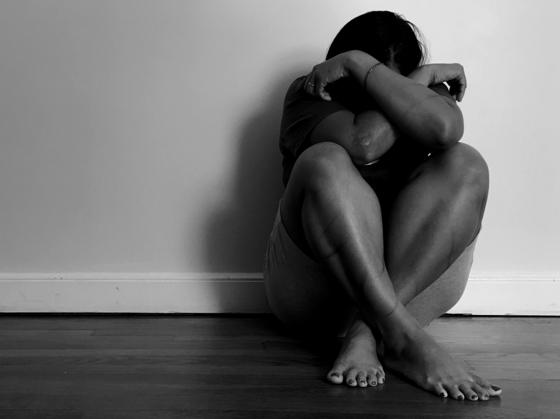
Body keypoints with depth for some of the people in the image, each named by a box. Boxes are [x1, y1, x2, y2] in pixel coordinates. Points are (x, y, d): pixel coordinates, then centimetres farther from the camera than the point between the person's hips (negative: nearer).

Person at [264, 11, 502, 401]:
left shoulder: (426, 91, 9)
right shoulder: (309, 93, 3)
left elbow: (443, 128, -20)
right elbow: (363, 144, -21)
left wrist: (359, 63, -13)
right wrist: (425, 76, -9)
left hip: (419, 275, 3)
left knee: (465, 164, -19)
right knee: (323, 161, -27)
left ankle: (367, 333, -30)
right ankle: (405, 338, -38)